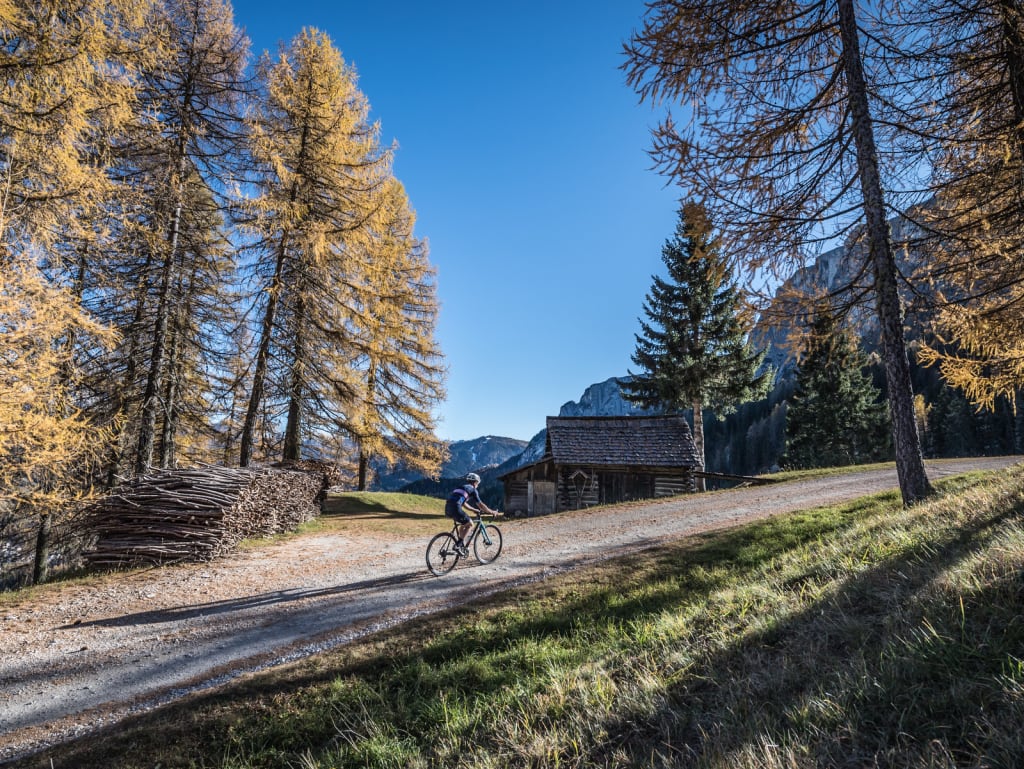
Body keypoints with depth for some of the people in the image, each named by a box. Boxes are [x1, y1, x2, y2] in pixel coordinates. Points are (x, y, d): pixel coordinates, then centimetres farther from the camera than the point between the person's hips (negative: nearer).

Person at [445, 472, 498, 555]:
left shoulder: (461, 488, 31)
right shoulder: (473, 490, 9)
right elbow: (480, 505, 9)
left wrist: (474, 510, 45)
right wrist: (491, 512, 21)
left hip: (448, 508, 8)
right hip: (455, 508, -8)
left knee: (463, 523, 26)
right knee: (470, 524, 8)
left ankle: (462, 546, 27)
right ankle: (458, 544, 0)